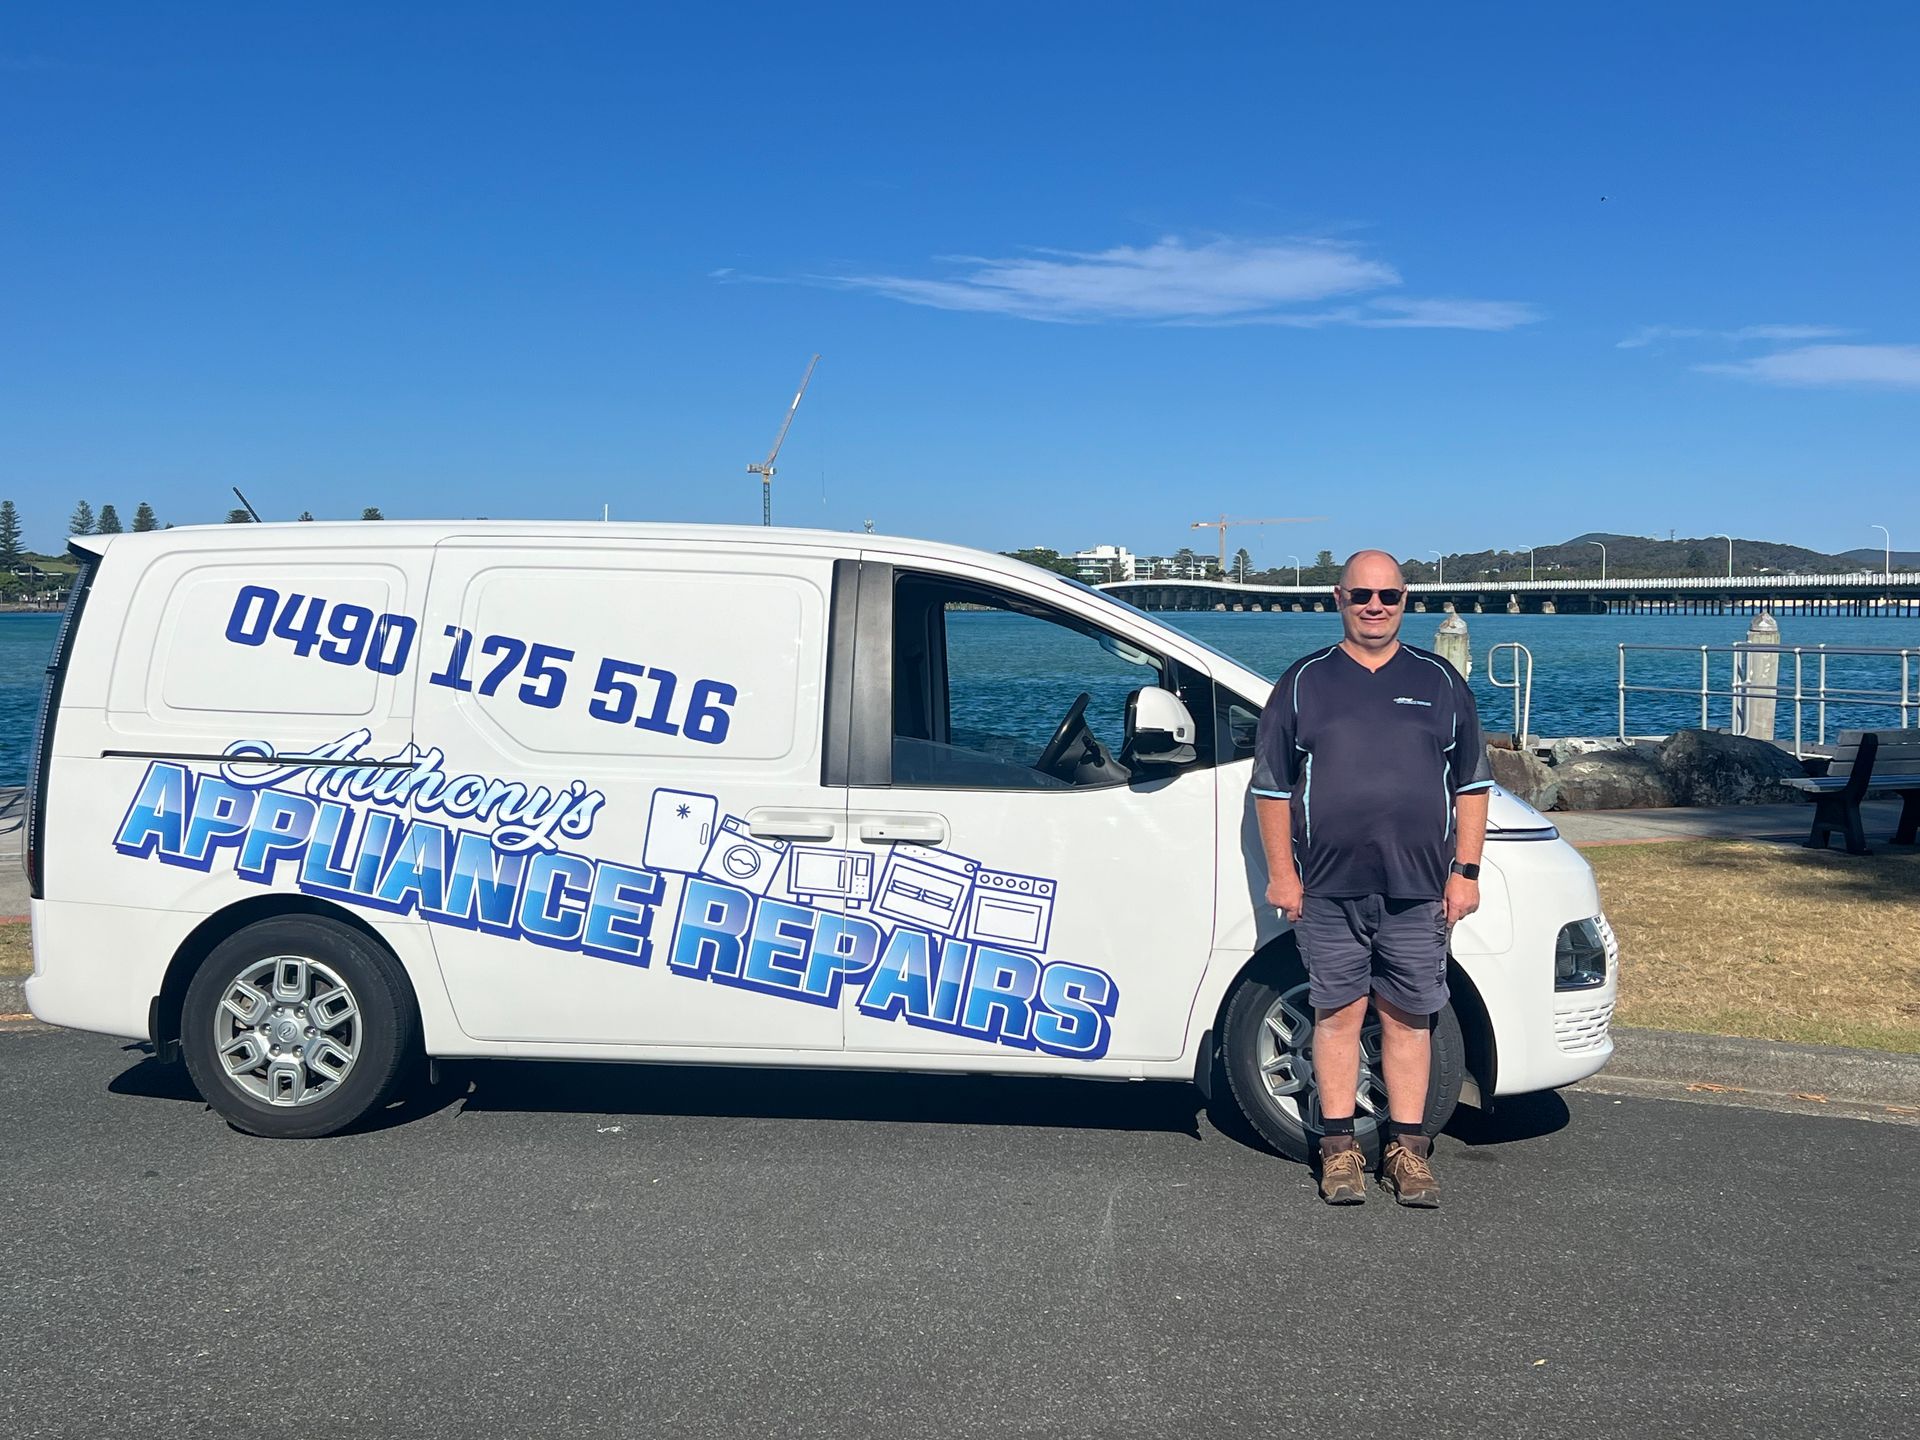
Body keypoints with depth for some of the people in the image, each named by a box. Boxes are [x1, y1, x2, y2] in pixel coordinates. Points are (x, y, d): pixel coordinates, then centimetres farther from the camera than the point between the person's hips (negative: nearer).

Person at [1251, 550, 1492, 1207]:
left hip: (1419, 888, 1)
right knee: (1338, 1013, 4)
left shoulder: (1440, 682, 10)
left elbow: (1472, 785, 11)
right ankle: (1339, 1148, 15)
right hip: (1329, 888, -1)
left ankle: (1408, 1150, 17)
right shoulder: (1304, 682, 6)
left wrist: (1465, 870, 3)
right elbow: (1271, 786, 6)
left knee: (1408, 1018, 6)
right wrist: (1282, 873, 0)